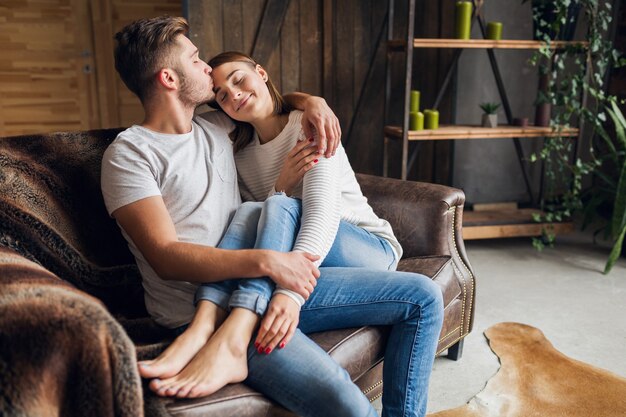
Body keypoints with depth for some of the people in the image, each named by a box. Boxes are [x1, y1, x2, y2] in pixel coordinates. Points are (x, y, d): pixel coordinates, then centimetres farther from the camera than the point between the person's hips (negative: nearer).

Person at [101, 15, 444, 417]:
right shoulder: (129, 154, -2)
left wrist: (312, 102, 12)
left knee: (423, 296, 0)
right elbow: (165, 256, -13)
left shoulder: (217, 128, 17)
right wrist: (266, 261, -24)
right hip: (204, 308, -7)